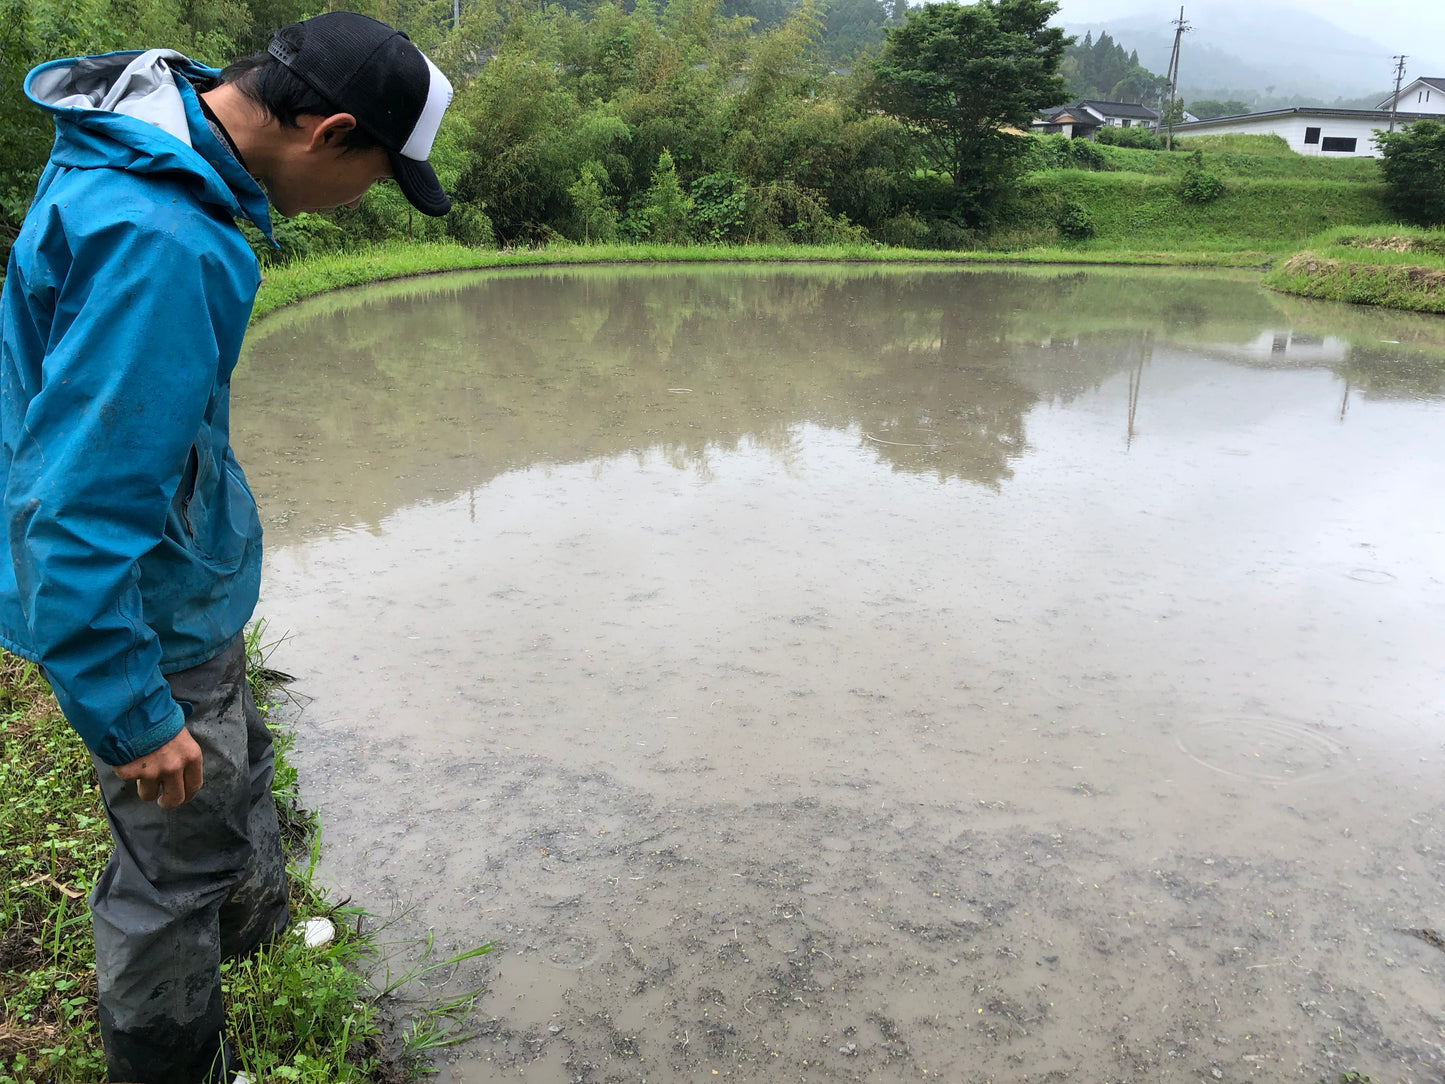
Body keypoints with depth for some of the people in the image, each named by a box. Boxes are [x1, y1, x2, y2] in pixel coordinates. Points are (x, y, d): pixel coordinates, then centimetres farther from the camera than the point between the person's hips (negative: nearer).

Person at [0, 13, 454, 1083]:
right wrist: (129, 711, -23)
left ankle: (251, 930, 56)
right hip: (147, 611, -10)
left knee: (233, 771, 30)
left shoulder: (149, 141, 0)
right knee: (181, 853, 11)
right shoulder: (159, 243, -33)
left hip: (173, 576, 10)